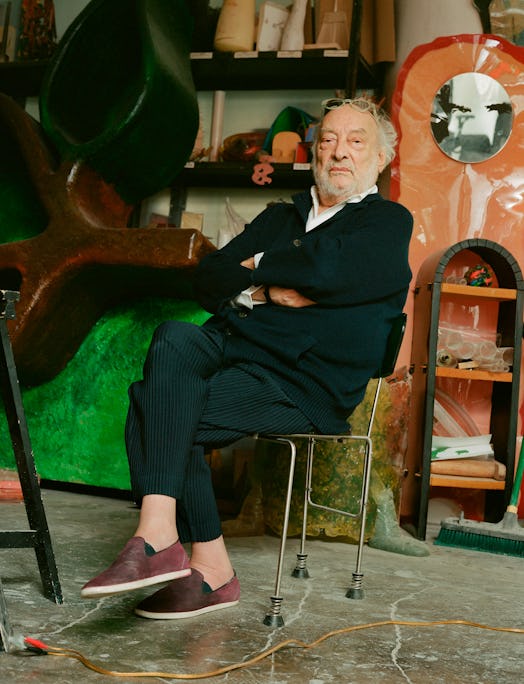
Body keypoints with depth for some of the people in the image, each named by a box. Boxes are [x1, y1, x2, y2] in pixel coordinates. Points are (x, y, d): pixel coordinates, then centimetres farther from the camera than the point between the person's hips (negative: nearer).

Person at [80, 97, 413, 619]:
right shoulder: (282, 216, 27)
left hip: (305, 385, -6)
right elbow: (207, 280, 14)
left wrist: (256, 265, 4)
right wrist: (269, 290, -5)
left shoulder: (390, 223, 8)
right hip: (233, 346, 6)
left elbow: (324, 270, -14)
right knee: (174, 338, -27)